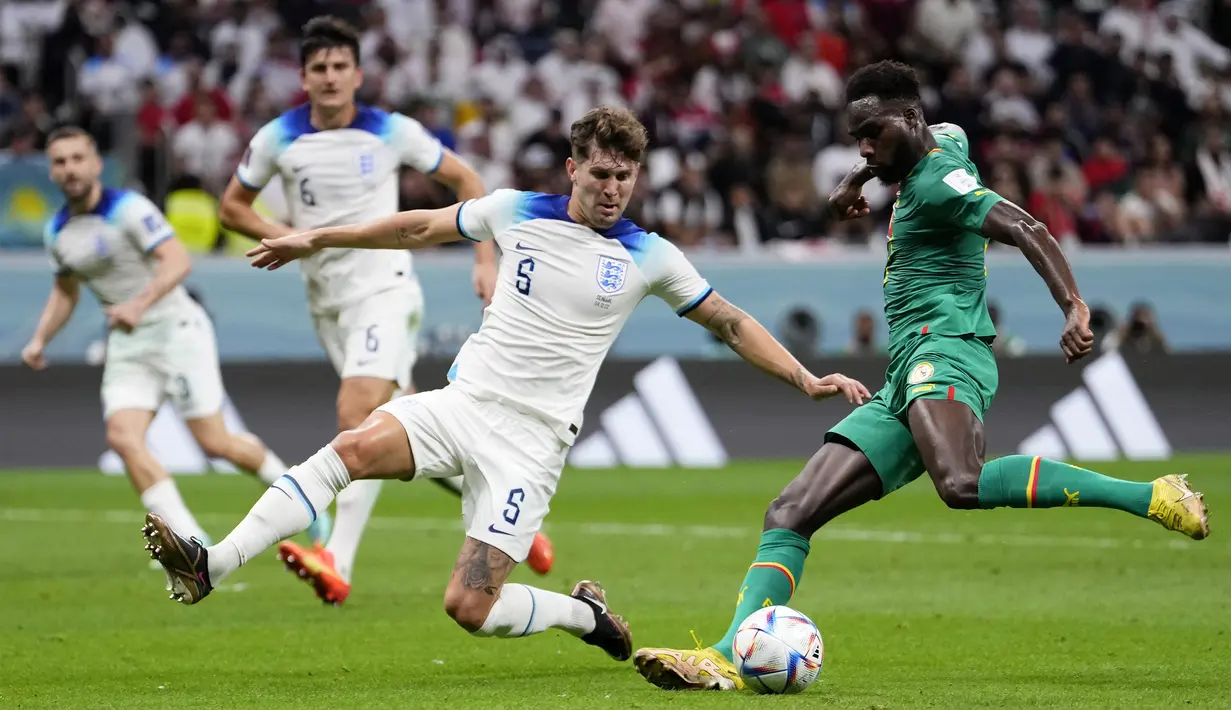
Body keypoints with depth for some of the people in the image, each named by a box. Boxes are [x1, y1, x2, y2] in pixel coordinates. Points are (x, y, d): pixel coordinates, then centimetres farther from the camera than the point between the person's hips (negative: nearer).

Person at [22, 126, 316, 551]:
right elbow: (65, 291, 23)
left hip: (175, 329, -6)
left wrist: (140, 304, -38)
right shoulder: (57, 232, 7)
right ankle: (193, 543, -18)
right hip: (125, 346, 6)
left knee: (214, 442, -7)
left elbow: (178, 260, -24)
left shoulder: (128, 209, -15)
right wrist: (40, 339, 8)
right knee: (122, 437, -16)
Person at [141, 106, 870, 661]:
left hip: (531, 438, -2)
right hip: (465, 401, 2)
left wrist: (807, 379, 1)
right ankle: (211, 565, -33)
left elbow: (731, 323, 9)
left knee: (470, 607, -13)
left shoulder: (648, 257, 0)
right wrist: (316, 239, 19)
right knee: (354, 447, -28)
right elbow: (421, 227, 17)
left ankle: (586, 613, 17)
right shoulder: (517, 212, 5)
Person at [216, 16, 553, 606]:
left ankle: (337, 563, -33)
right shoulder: (278, 138, 0)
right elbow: (232, 206, 12)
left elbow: (463, 179, 7)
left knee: (356, 414, -23)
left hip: (383, 290, -4)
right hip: (327, 305, 4)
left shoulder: (392, 133, -5)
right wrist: (283, 236, -7)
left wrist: (485, 259, 0)